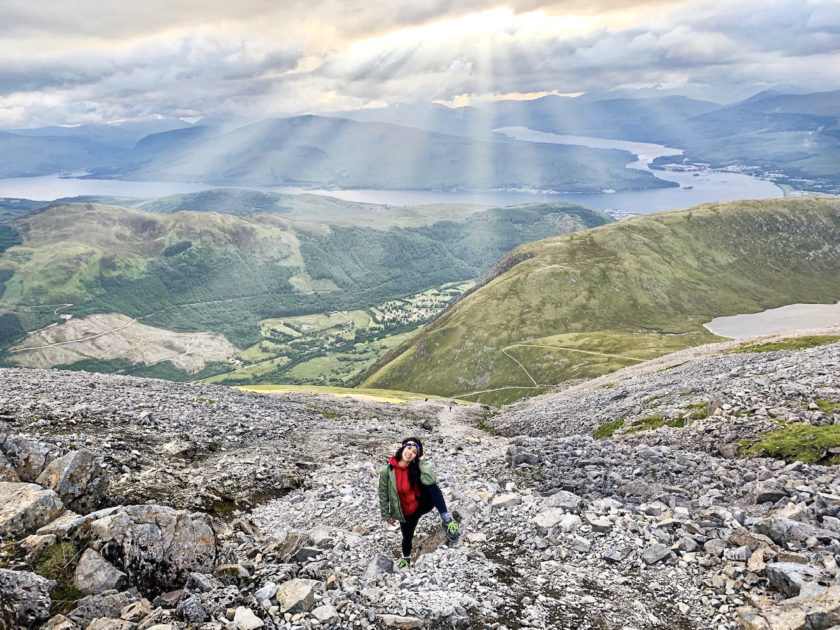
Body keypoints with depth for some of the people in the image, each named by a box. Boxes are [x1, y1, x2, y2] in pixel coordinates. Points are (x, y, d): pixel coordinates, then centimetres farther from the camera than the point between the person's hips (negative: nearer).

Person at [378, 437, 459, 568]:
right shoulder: (387, 471, -17)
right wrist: (386, 515, 2)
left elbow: (430, 480, -37)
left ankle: (446, 519, -27)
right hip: (406, 513, 1)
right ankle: (406, 557, 57)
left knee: (432, 486, -30)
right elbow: (383, 494, -4)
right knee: (407, 537, 20)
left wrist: (422, 461, -27)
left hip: (422, 505, -1)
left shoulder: (416, 468, -16)